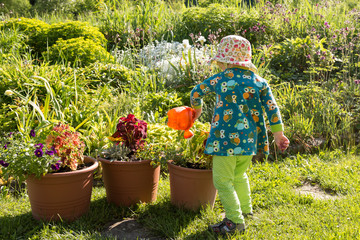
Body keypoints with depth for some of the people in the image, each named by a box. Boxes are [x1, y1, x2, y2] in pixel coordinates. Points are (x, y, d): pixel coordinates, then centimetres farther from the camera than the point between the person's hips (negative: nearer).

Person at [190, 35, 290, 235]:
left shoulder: (220, 79, -3)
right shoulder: (259, 81, 4)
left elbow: (196, 92, 11)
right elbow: (272, 108, 1)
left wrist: (197, 108, 30)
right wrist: (278, 133, 8)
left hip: (226, 139, -5)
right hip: (249, 140, 6)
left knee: (223, 180, 2)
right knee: (239, 175, 25)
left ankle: (235, 221, 0)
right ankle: (245, 210, 39)